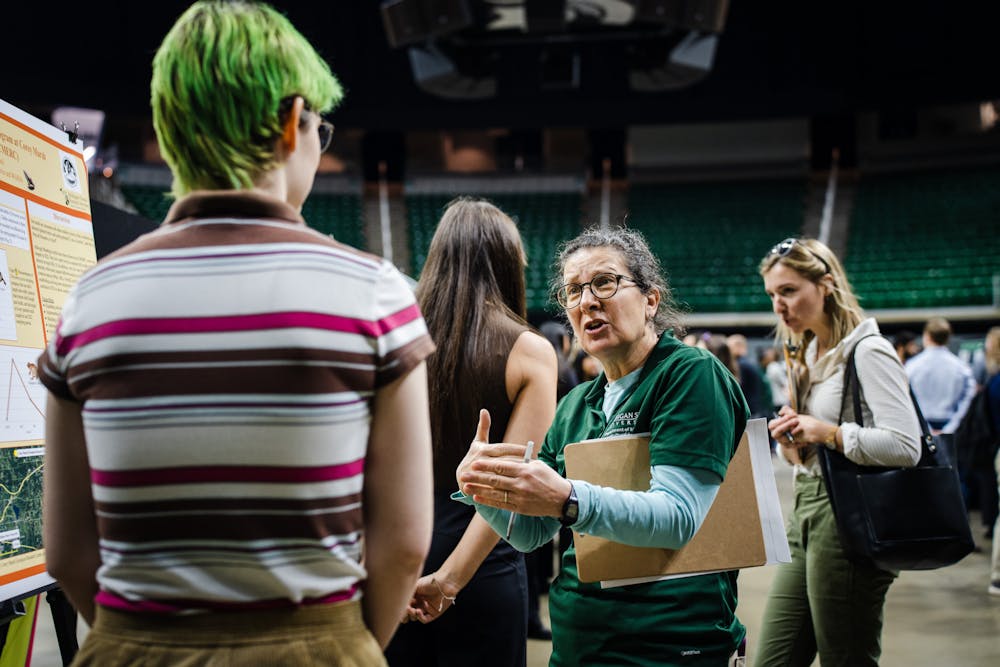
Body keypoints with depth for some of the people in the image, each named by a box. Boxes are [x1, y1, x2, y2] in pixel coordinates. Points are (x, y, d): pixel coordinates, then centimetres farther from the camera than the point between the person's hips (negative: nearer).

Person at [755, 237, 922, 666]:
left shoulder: (867, 350, -11)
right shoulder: (809, 355, 16)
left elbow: (906, 446, -19)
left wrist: (828, 433, -17)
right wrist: (794, 445, 2)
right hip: (805, 518, 9)